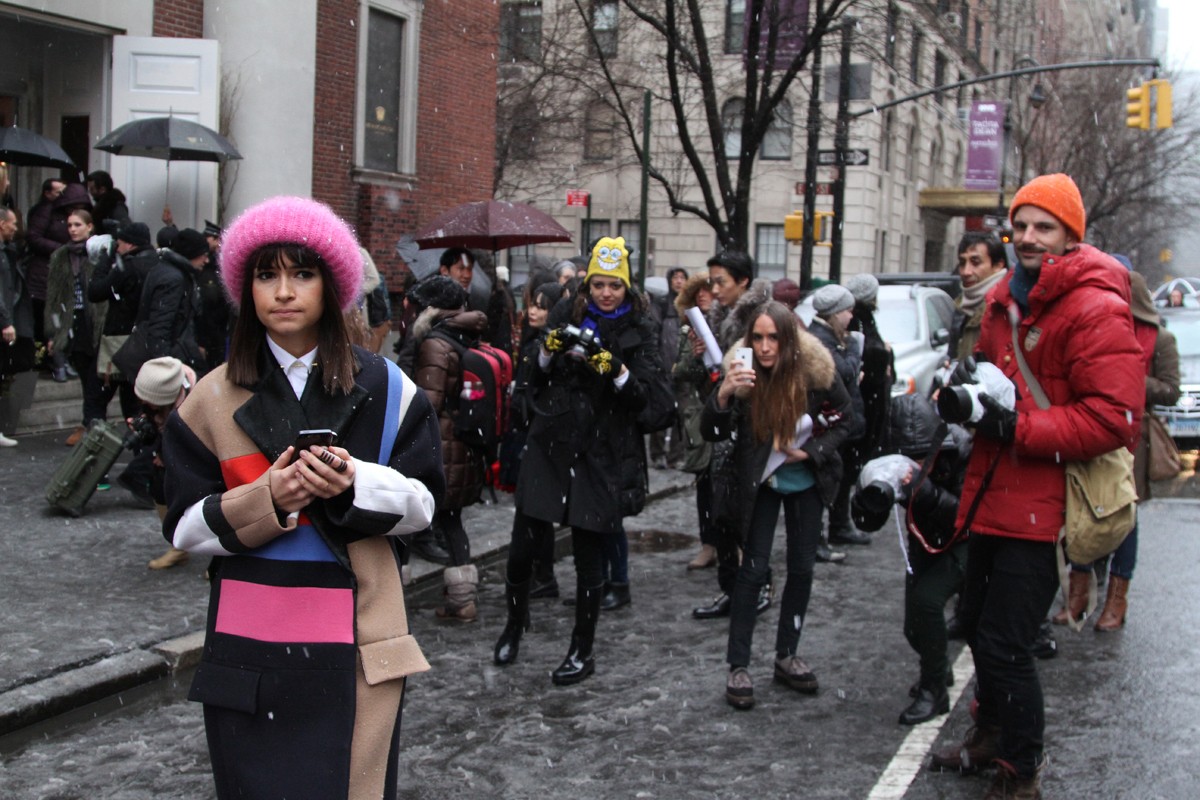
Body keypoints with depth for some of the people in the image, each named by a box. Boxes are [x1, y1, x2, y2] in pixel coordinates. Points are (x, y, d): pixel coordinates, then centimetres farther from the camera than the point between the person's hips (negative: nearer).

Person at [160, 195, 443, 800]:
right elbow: (185, 528, 2)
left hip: (358, 643, 0)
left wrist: (356, 484, -18)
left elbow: (423, 501, 2)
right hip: (251, 645, 0)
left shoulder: (384, 388, 3)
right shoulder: (214, 397, 4)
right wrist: (266, 499, -17)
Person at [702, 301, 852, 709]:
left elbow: (842, 420, -2)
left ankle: (787, 656, 24)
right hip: (760, 482, -2)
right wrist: (724, 393, -43)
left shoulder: (817, 370, -19)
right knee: (754, 569, -6)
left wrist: (811, 451, -17)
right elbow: (711, 432, -26)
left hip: (806, 481, 2)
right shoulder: (743, 373, -21)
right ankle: (738, 667, 2)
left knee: (802, 568, 9)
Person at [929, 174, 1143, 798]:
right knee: (977, 625, 21)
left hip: (1044, 505, -9)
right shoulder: (1006, 297, 12)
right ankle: (991, 736, 43)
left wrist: (1018, 427, -24)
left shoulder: (1096, 309, -15)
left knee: (1003, 643, -8)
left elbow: (1115, 418, -22)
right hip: (994, 494, 9)